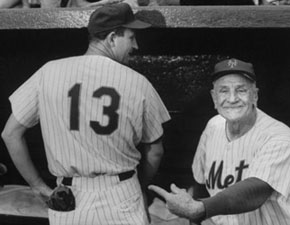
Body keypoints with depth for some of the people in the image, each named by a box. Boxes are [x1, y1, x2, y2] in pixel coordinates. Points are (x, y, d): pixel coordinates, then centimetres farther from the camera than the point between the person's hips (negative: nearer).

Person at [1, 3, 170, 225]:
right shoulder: (138, 83, -6)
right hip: (121, 202, -2)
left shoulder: (49, 72, -3)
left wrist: (39, 187, 8)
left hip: (66, 204, 3)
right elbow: (154, 152, 3)